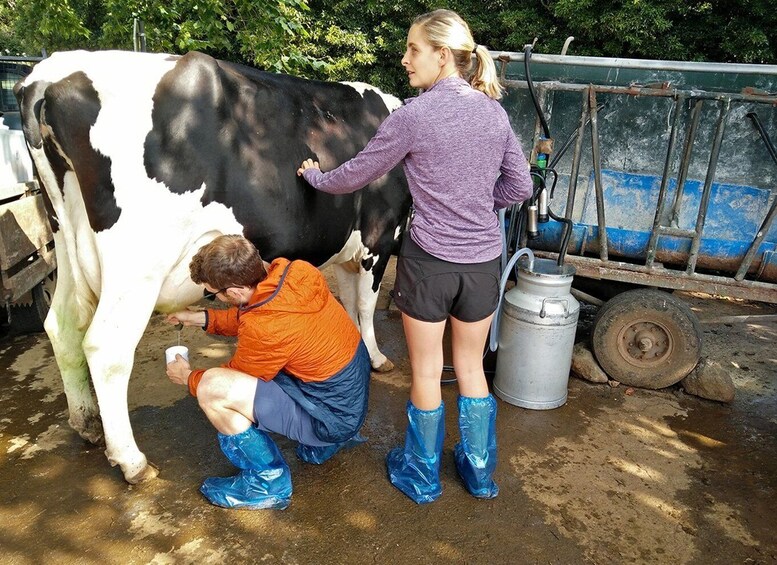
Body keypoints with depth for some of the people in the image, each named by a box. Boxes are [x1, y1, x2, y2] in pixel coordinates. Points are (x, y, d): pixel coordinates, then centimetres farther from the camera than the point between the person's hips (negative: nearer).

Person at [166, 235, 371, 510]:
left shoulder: (266, 329, -28)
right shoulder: (299, 271, -8)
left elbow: (237, 376, -6)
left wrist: (189, 377, 13)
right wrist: (202, 318, 15)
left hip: (333, 418, -9)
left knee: (213, 389, -18)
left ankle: (268, 484, 3)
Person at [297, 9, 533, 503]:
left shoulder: (413, 115, -12)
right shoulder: (495, 112, 2)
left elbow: (356, 175, -2)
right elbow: (520, 187, 7)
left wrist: (315, 176, 17)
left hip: (428, 261, -4)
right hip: (483, 261, 5)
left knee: (427, 373, 12)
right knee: (471, 367, 20)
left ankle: (422, 477, 31)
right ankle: (481, 471, 35)